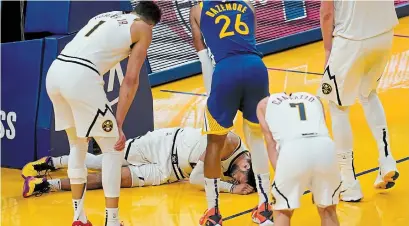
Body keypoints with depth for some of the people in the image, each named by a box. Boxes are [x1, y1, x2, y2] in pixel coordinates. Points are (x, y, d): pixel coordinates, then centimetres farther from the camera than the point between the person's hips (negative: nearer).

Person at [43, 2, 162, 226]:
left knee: (77, 145, 23)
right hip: (81, 77, -7)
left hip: (55, 71, 7)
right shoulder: (143, 28, 11)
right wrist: (119, 124, 3)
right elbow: (130, 79, 4)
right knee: (113, 148, 8)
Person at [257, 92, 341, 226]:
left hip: (293, 149, -2)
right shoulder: (314, 99, 39)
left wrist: (280, 175, 10)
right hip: (325, 146, 2)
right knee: (328, 210, 23)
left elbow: (271, 143, 18)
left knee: (282, 211, 18)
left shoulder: (265, 104, 32)